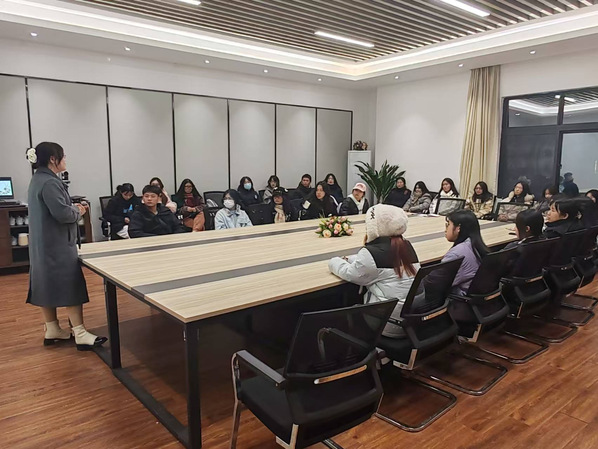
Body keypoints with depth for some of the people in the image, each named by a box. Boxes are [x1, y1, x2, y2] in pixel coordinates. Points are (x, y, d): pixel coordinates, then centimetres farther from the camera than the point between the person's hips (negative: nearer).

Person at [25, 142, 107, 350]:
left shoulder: (38, 180, 14)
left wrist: (73, 207, 7)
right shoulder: (49, 182, -19)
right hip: (56, 244, -11)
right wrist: (78, 212, -7)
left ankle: (52, 330, 24)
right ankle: (80, 334, -5)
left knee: (47, 285, 14)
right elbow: (62, 214, -26)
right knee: (70, 286, -8)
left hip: (44, 244, 11)